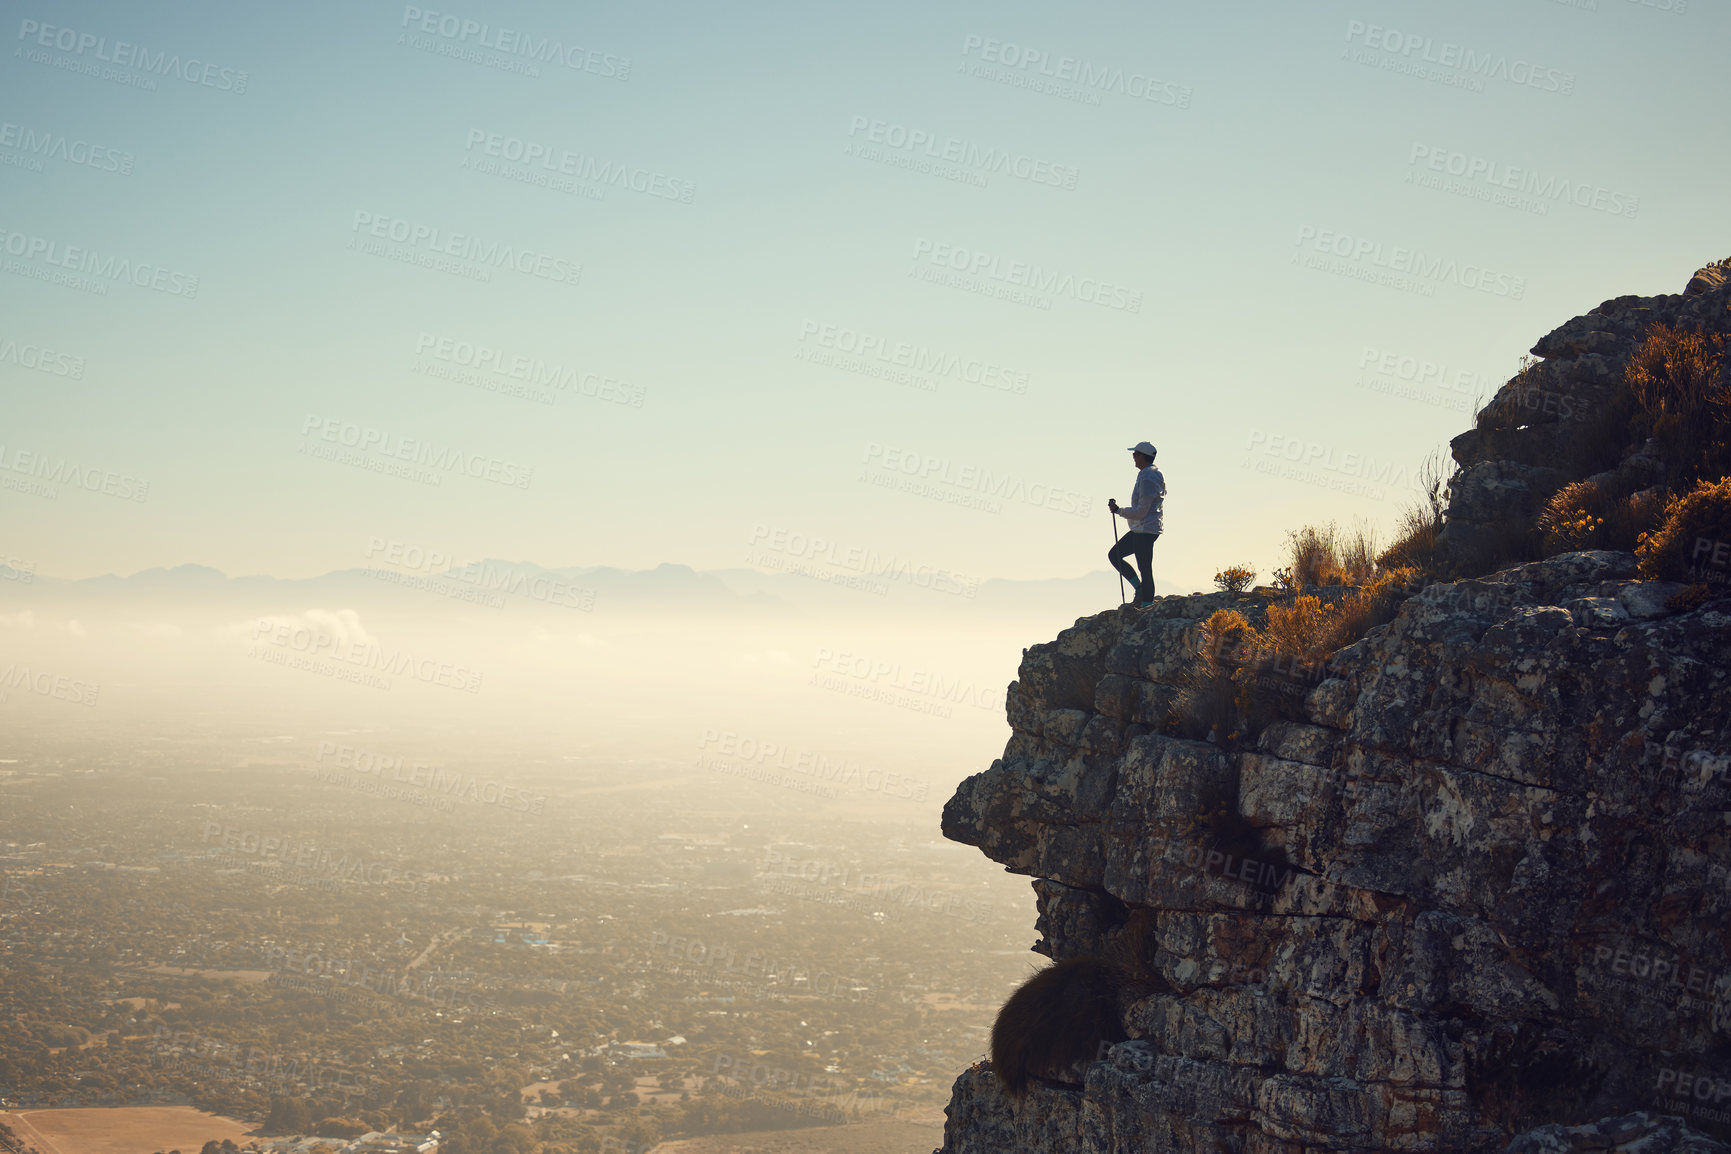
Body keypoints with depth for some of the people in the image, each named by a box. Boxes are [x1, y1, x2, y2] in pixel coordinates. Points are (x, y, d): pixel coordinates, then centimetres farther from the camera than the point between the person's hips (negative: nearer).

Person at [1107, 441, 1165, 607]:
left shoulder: (1148, 478, -19)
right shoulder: (1153, 474, 15)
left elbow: (1141, 511, -22)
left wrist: (1118, 510, -15)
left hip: (1145, 530, -11)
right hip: (1139, 530, 11)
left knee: (1145, 570, -7)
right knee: (1114, 555, 14)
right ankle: (1139, 588, 12)